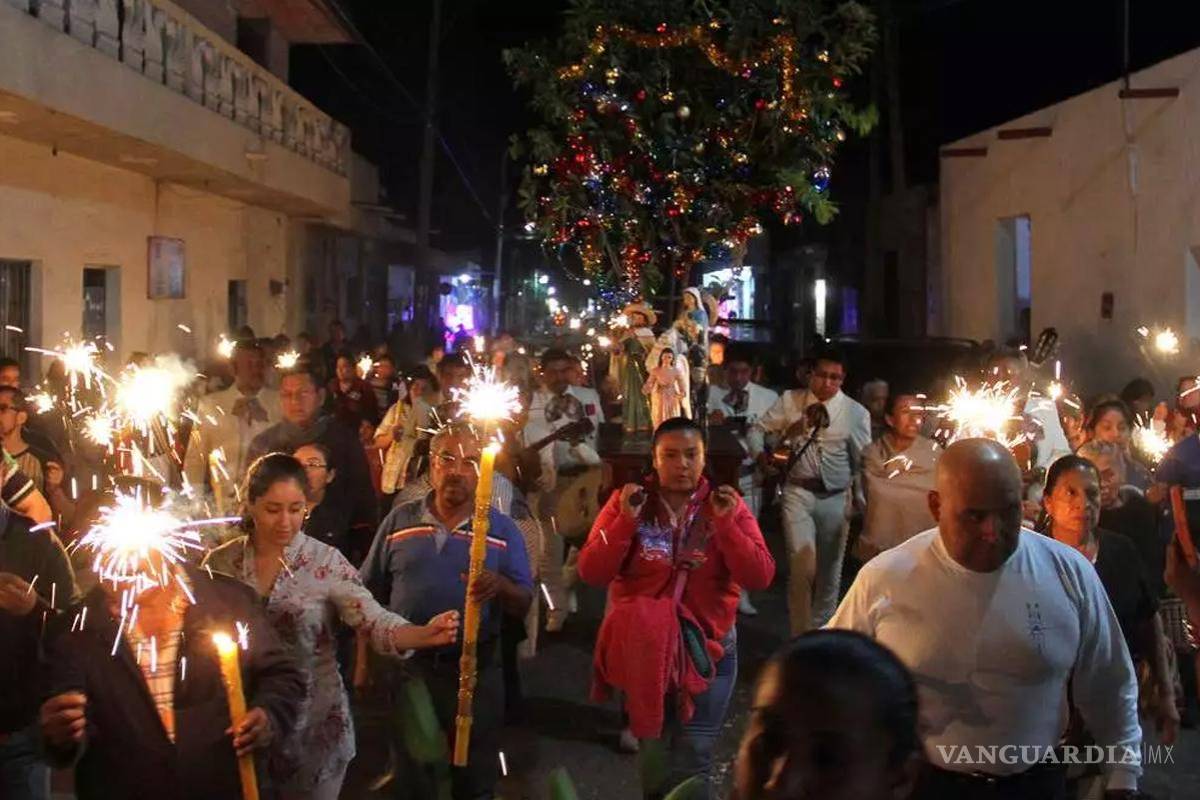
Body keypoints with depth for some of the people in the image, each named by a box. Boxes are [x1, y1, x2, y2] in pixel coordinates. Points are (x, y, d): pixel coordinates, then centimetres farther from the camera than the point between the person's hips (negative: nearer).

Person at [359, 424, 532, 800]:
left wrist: (499, 586, -26)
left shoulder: (502, 529, -1)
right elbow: (370, 595, 5)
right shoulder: (399, 520, 2)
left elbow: (523, 606, -5)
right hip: (408, 667, 1)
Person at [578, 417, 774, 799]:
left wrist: (725, 524, -22)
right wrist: (626, 520, -23)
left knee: (691, 764, 5)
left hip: (709, 647, 0)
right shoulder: (626, 501, -6)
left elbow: (760, 577, -12)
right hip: (645, 647, 1)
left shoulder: (727, 505, -5)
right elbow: (591, 572, -12)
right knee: (652, 756, 20)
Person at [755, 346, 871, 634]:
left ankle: (822, 630, 32)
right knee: (803, 566, -14)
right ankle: (801, 636, 0)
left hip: (836, 498, 2)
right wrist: (764, 454, -2)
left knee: (829, 569, 13)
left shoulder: (857, 413, -2)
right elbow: (760, 430, 11)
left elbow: (863, 461, 6)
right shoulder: (790, 401, -1)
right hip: (799, 492, -1)